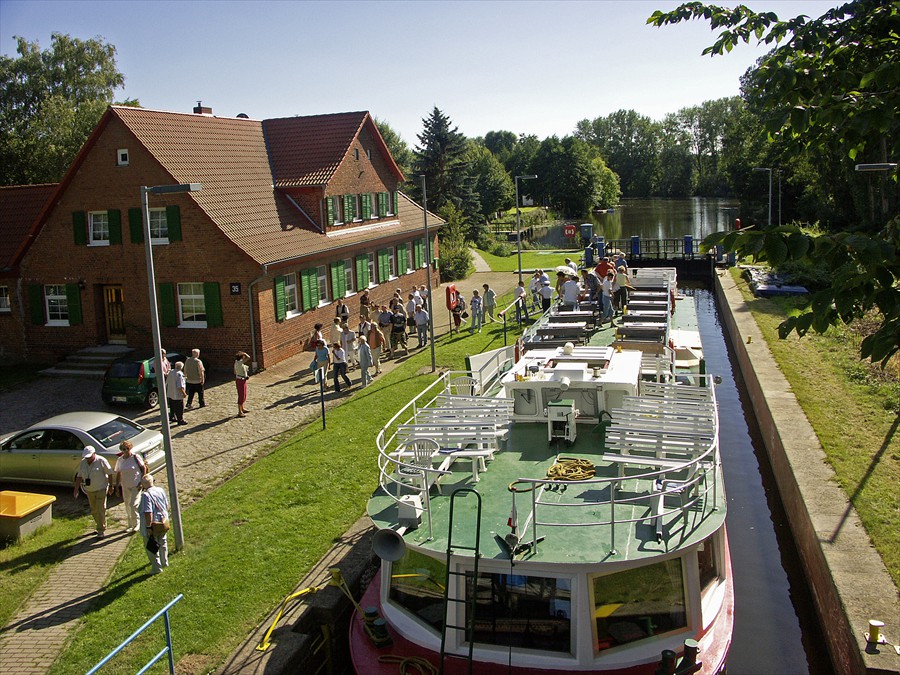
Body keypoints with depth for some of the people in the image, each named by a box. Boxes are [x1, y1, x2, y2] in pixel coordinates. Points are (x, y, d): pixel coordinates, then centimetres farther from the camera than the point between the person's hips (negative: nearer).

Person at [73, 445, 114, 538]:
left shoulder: (101, 461, -14)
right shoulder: (83, 462, 1)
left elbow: (109, 473, -7)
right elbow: (79, 476, 6)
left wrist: (111, 486, -4)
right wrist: (76, 490, 1)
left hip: (101, 489, -5)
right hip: (89, 490, 6)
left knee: (100, 510, -7)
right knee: (94, 510, 14)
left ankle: (101, 531, 1)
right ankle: (100, 526, 33)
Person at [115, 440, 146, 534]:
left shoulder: (136, 457, -11)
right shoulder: (120, 460, 3)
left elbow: (144, 468, -7)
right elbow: (118, 474, 11)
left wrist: (141, 482, -12)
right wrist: (117, 486, 8)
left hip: (136, 485, -5)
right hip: (125, 486, 5)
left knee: (134, 505, -11)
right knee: (127, 506, 13)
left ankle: (136, 525, 1)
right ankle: (130, 525, 28)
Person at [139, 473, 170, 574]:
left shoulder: (146, 495, -23)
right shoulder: (161, 490, 0)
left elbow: (148, 513, -25)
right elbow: (167, 505, 10)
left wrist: (148, 527, -20)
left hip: (153, 525, -7)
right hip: (164, 523, 7)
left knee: (150, 546, 8)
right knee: (162, 543, 24)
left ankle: (157, 567, 13)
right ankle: (164, 563, 38)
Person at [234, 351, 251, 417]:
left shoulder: (236, 362, 7)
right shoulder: (240, 362, -23)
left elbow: (235, 372, 18)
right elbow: (248, 357, -36)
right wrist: (244, 353, -16)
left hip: (238, 379, 10)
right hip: (241, 380, -10)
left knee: (243, 395, 23)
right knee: (241, 396, -2)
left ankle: (242, 409, 40)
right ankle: (240, 412, 4)